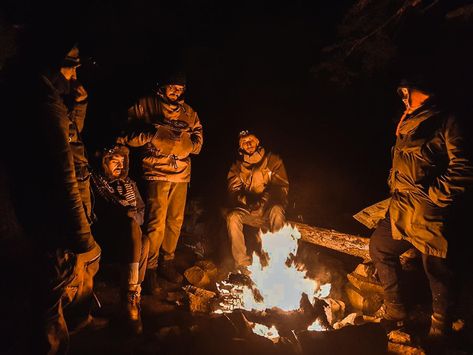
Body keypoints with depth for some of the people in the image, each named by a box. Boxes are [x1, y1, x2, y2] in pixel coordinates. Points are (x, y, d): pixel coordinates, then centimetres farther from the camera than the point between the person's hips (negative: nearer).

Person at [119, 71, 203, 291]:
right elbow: (128, 136, -6)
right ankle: (149, 269, 9)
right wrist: (155, 132, -18)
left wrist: (180, 137, -12)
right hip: (157, 172, -5)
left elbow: (197, 144, 7)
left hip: (181, 174, 5)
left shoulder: (189, 113, 14)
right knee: (156, 223, -8)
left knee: (175, 221, 11)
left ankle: (167, 263, 28)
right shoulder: (145, 106, 3)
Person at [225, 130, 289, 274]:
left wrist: (264, 198, -27)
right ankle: (242, 263, -21)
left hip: (269, 210, -2)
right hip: (248, 212, 2)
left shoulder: (273, 160, 2)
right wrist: (247, 199, -24)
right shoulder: (237, 166, 10)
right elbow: (233, 190, -2)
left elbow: (282, 186, -8)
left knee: (276, 209, -36)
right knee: (232, 216, -28)